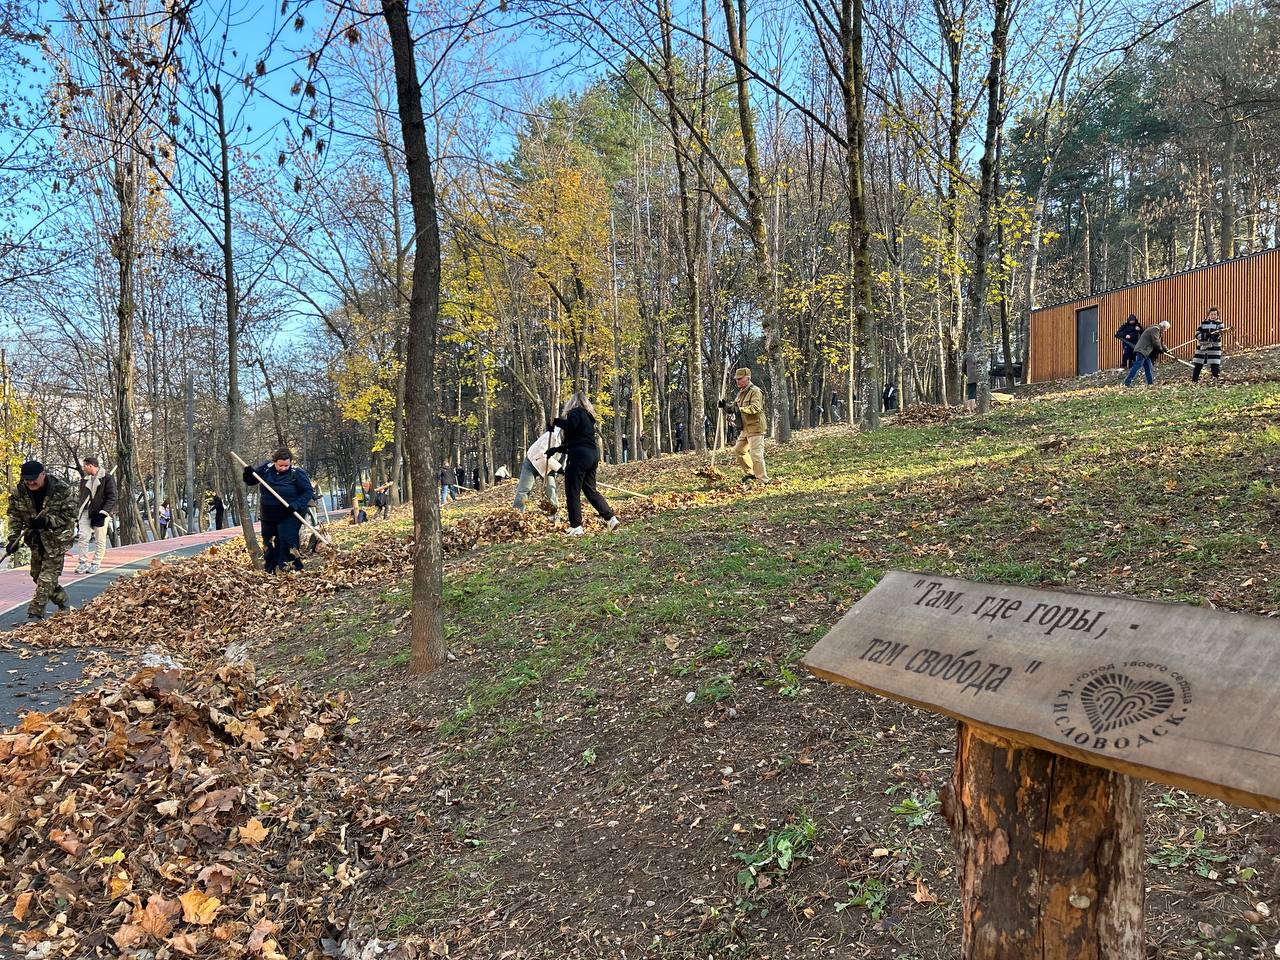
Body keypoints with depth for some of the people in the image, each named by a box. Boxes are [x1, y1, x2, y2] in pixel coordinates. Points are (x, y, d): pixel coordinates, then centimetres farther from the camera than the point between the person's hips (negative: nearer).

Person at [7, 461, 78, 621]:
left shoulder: (63, 489, -20)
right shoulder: (19, 491, -7)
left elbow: (70, 514, -18)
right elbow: (14, 515, 0)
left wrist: (46, 521, -30)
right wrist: (13, 536, -12)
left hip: (57, 537, -6)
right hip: (35, 539, 6)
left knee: (47, 577, -11)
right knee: (37, 574, 13)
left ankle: (35, 614, -9)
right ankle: (63, 604, 30)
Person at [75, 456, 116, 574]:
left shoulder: (107, 478, -6)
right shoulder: (84, 479, 14)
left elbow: (112, 497, -9)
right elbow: (81, 497, 19)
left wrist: (104, 512, -18)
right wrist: (78, 515, 14)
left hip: (100, 513, -5)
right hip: (86, 512, 5)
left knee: (100, 540, 1)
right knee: (83, 537, -5)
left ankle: (95, 564, 8)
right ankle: (82, 562, 1)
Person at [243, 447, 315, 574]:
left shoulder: (297, 473, -16)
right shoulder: (266, 468, -3)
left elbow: (309, 491, -13)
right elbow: (250, 482, 8)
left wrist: (296, 505, -27)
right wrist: (248, 474, -15)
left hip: (289, 516, -6)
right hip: (268, 516, 6)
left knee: (287, 544, -16)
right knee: (268, 545, 15)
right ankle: (270, 572, 30)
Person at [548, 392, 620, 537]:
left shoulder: (576, 412, -1)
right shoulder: (588, 417, 25)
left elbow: (570, 424, -25)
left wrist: (555, 421, -9)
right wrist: (555, 450, 27)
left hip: (579, 456, -9)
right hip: (593, 455, 9)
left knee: (572, 492, -2)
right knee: (590, 490, 17)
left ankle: (576, 527, -2)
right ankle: (611, 518, 11)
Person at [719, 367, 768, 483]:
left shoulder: (755, 391, -13)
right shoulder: (741, 393, 16)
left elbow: (755, 408, -27)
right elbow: (734, 407, 19)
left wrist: (739, 409, -32)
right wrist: (726, 406, -2)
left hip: (755, 428, -10)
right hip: (745, 429, 10)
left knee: (756, 454, -14)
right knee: (738, 450, 20)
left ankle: (764, 481, -11)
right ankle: (750, 473, 33)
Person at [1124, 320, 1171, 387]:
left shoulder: (1157, 330, 26)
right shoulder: (1155, 329, -8)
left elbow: (1160, 343, 33)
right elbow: (1155, 342, -12)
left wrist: (1166, 351, 30)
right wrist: (1161, 350, 2)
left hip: (1145, 351, 11)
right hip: (1142, 350, -11)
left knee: (1148, 367, 11)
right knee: (1137, 366, -15)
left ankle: (1150, 382, 15)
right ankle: (1128, 381, -19)